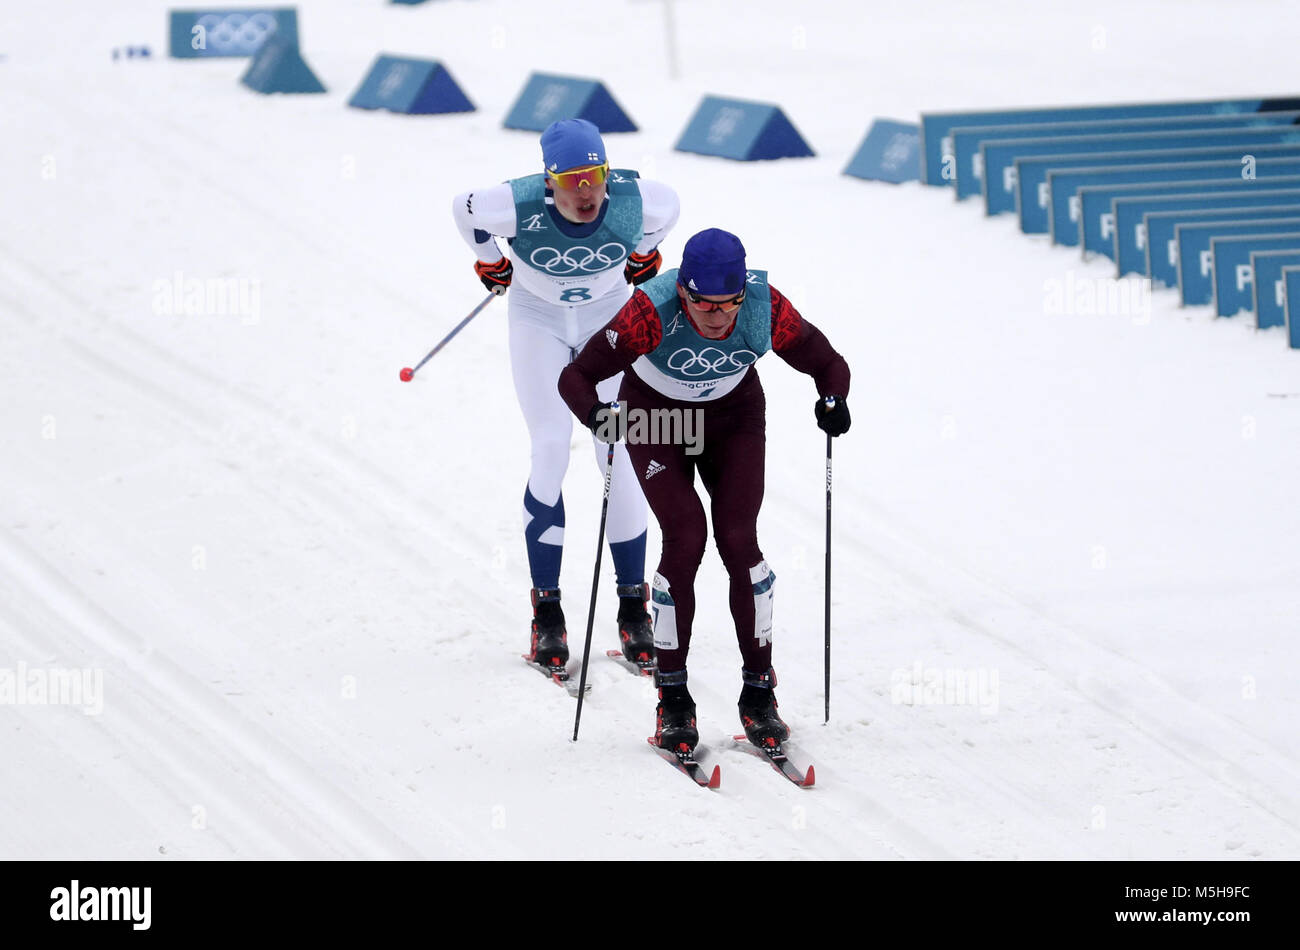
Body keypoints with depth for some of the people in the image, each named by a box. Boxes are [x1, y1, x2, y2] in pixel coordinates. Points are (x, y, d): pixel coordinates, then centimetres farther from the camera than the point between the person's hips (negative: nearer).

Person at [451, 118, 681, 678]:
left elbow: (668, 207, -2)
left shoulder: (634, 201, -28)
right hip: (538, 321, -1)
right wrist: (490, 264, 6)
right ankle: (547, 615, -1)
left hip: (610, 316, 1)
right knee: (550, 454, -10)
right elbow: (464, 209, -9)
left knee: (619, 455, -5)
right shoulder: (518, 206, -32)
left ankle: (633, 607, 4)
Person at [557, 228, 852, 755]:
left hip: (734, 418, 2)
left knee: (738, 540, -12)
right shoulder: (652, 311, -35)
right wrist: (597, 415, -51)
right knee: (685, 539, -16)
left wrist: (832, 402, -38)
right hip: (657, 417, -2)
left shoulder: (766, 307, -29)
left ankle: (758, 695, 0)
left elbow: (827, 363, -16)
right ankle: (672, 700, -4)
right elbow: (576, 377, -31)